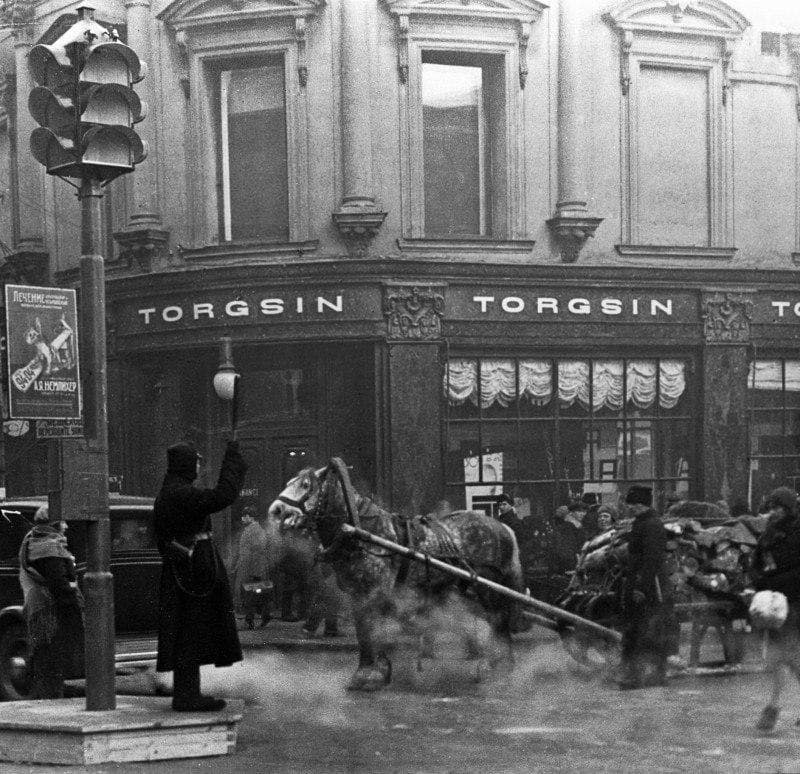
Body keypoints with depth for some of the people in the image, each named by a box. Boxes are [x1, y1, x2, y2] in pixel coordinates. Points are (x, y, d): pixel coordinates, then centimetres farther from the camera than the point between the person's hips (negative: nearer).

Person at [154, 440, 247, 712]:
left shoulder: (169, 493, 15)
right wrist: (232, 459, -20)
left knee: (189, 636, 13)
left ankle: (186, 693, 18)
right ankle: (186, 696, -5)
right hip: (193, 567, -10)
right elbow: (222, 496, -28)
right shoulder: (181, 493, -17)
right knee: (191, 631, -7)